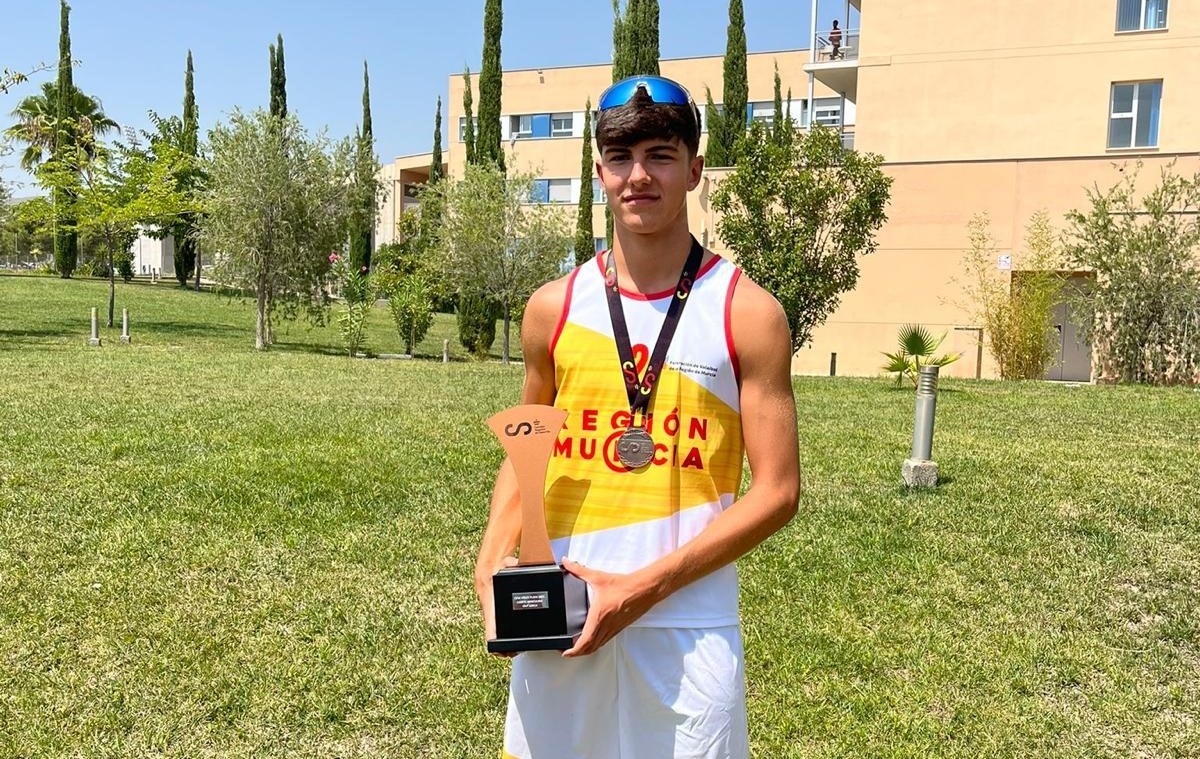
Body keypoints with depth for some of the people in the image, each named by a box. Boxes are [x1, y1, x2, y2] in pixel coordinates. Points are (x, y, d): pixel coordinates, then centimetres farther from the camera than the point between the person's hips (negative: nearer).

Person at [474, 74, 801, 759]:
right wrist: (493, 561, -4)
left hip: (689, 625, -2)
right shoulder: (553, 309, 3)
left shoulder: (748, 313, -5)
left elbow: (777, 491, -7)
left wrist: (643, 587, -14)